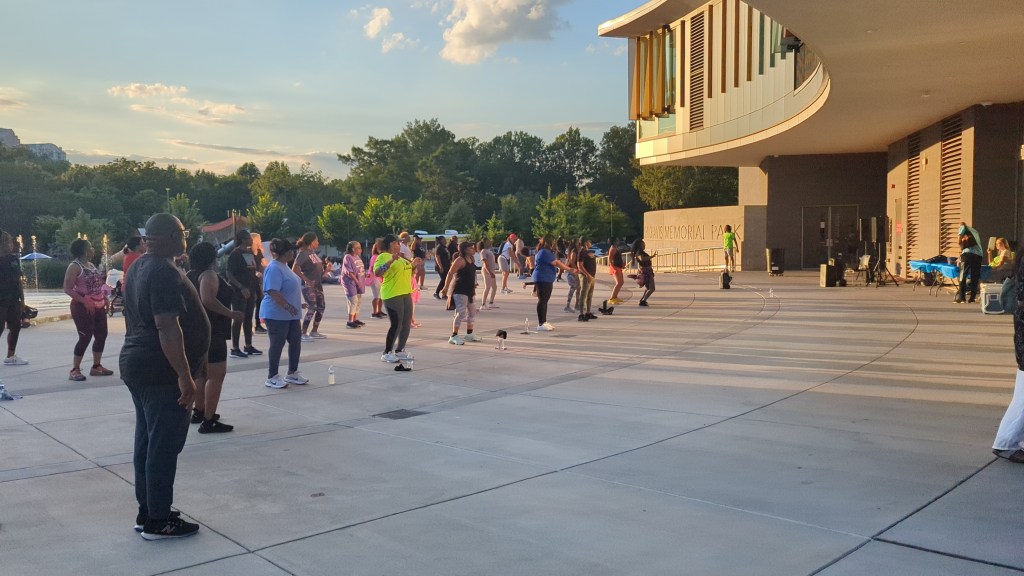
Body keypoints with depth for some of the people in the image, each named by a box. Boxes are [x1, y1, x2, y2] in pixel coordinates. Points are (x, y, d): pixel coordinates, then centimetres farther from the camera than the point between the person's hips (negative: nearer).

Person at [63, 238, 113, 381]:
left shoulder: (91, 264, 13)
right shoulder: (75, 266, -11)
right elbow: (67, 289, -17)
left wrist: (105, 298, 9)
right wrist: (85, 301, -23)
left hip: (98, 306, 8)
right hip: (83, 307, -8)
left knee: (101, 335, 11)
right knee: (85, 337, -10)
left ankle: (96, 366, 22)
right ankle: (75, 370, -2)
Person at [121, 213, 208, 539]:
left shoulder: (141, 267, 13)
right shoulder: (165, 272, -19)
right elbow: (167, 327, -27)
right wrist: (185, 375, -26)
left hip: (138, 365, 10)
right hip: (162, 373, -10)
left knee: (147, 442, 15)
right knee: (164, 446, -2)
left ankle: (147, 512, 24)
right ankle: (157, 521, 6)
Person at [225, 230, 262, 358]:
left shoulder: (251, 252, 10)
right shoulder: (235, 254, -12)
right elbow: (229, 273, -16)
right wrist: (241, 288, -24)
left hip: (250, 291, 7)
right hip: (239, 291, -7)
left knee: (248, 318, 11)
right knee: (239, 319, -5)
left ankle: (248, 346, 19)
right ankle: (235, 348, 1)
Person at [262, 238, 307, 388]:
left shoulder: (284, 266, 14)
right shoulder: (274, 268, -18)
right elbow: (273, 291, -27)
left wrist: (296, 305, 26)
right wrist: (287, 306, -31)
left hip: (291, 314, 10)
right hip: (277, 315, -10)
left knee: (296, 342, 12)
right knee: (277, 345, -1)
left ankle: (292, 373, 24)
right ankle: (272, 378, 10)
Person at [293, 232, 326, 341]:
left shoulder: (313, 252, 14)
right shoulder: (303, 253, -12)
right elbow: (295, 269, -22)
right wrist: (306, 279, -24)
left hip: (317, 284, 9)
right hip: (309, 285, -9)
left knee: (321, 307, 12)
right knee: (312, 308, -13)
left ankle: (314, 332, 22)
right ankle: (303, 334, -8)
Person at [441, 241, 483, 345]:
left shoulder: (470, 260, 13)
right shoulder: (460, 260, -14)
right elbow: (450, 273, -19)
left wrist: (473, 288, 22)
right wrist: (446, 288, -22)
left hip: (468, 291, 10)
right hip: (460, 291, -10)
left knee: (472, 312, 15)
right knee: (461, 313, -12)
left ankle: (469, 334, 27)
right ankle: (454, 336, -8)